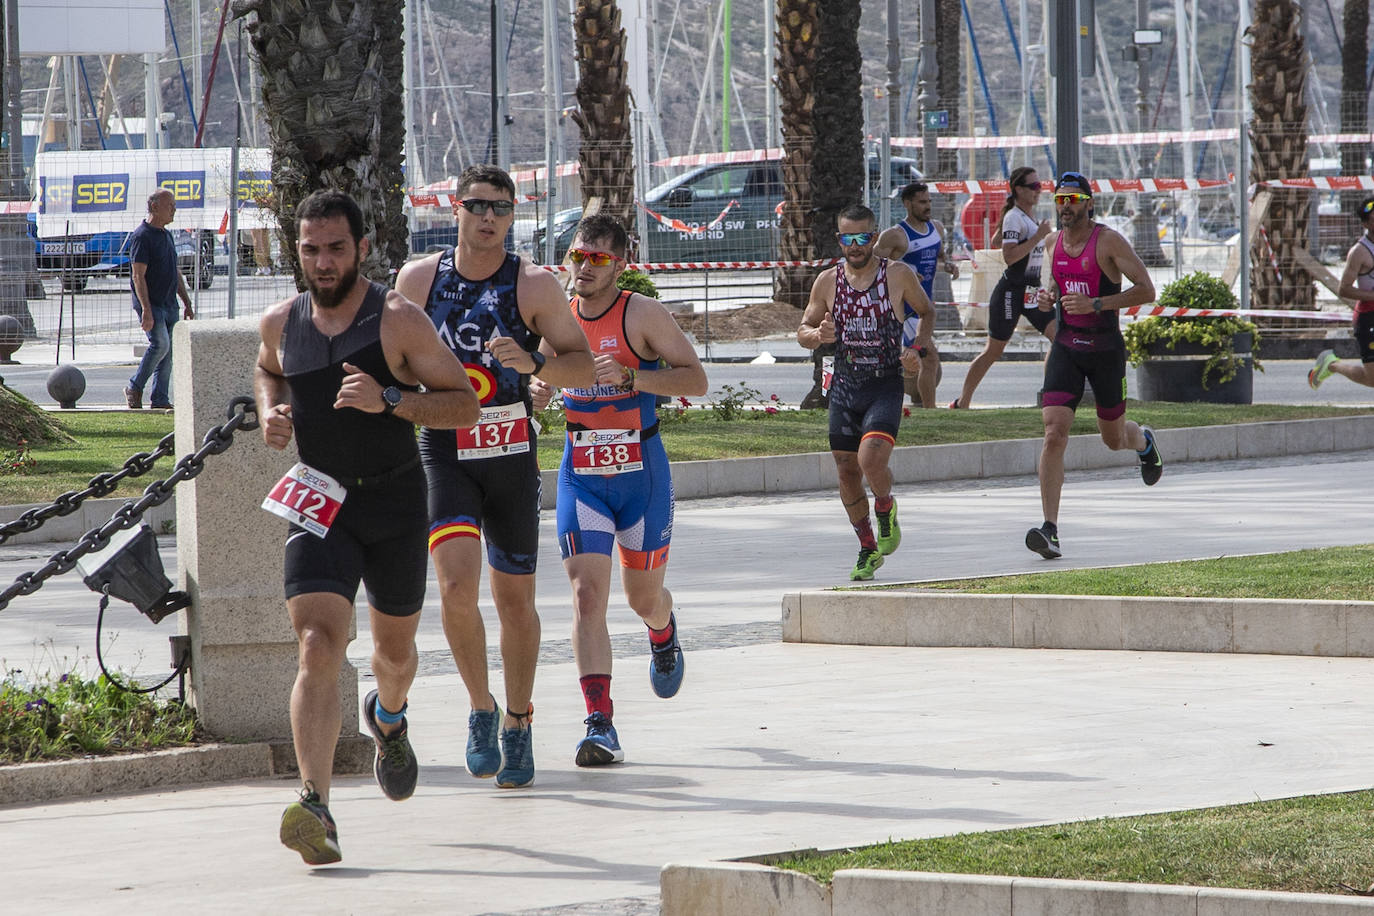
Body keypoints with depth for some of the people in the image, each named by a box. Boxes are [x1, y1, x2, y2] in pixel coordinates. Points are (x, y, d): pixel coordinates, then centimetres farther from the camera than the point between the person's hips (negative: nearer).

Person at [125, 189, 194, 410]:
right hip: (150, 303, -8)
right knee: (160, 343, -20)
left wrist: (186, 303, 21)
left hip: (169, 304, 8)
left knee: (167, 351, 5)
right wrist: (146, 310, -24)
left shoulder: (166, 235, 16)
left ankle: (160, 398, 8)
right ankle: (134, 388, -6)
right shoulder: (141, 236, -12)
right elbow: (138, 277, -18)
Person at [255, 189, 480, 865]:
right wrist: (270, 411, 3)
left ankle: (387, 715, 58)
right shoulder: (281, 323, 1)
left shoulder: (398, 321, -11)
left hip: (394, 499, -1)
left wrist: (389, 400, -25)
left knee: (394, 645, 19)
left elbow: (465, 404, -10)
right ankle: (316, 809, -29)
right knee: (318, 646, -19)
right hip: (318, 501, 1)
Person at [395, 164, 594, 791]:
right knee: (457, 584, -19)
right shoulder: (418, 279, 0)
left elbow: (584, 365, -5)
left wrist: (534, 363, -22)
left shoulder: (533, 286, -6)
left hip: (513, 455, 0)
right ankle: (480, 710, 1)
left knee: (515, 598, 9)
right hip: (443, 452, 0)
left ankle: (517, 722, 27)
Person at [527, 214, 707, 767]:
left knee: (644, 597, 13)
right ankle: (600, 725, -18)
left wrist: (630, 376, -27)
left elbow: (696, 379, -14)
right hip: (581, 474, 2)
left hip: (641, 472, -2)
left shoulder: (641, 315, -10)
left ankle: (663, 638, 52)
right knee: (587, 596, -14)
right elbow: (543, 381, 19)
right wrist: (538, 391, -6)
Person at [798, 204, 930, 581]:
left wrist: (917, 348, -5)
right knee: (847, 471, 8)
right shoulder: (828, 281, 3)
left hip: (885, 385, -4)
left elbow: (927, 312, 13)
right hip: (844, 387, 4)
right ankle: (869, 549, 27)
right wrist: (817, 335, -13)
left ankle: (886, 508, 10)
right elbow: (803, 331, 11)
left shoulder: (898, 275, -3)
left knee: (871, 458, -24)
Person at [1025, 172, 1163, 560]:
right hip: (1066, 346, 3)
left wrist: (1095, 304, -24)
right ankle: (1050, 528, -21)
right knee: (1054, 433, -16)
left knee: (1113, 438, 14)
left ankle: (1143, 440, 55)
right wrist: (1048, 297, -1)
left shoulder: (1109, 241, -12)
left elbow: (1146, 290, -14)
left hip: (1106, 348, -3)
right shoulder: (1054, 243, 5)